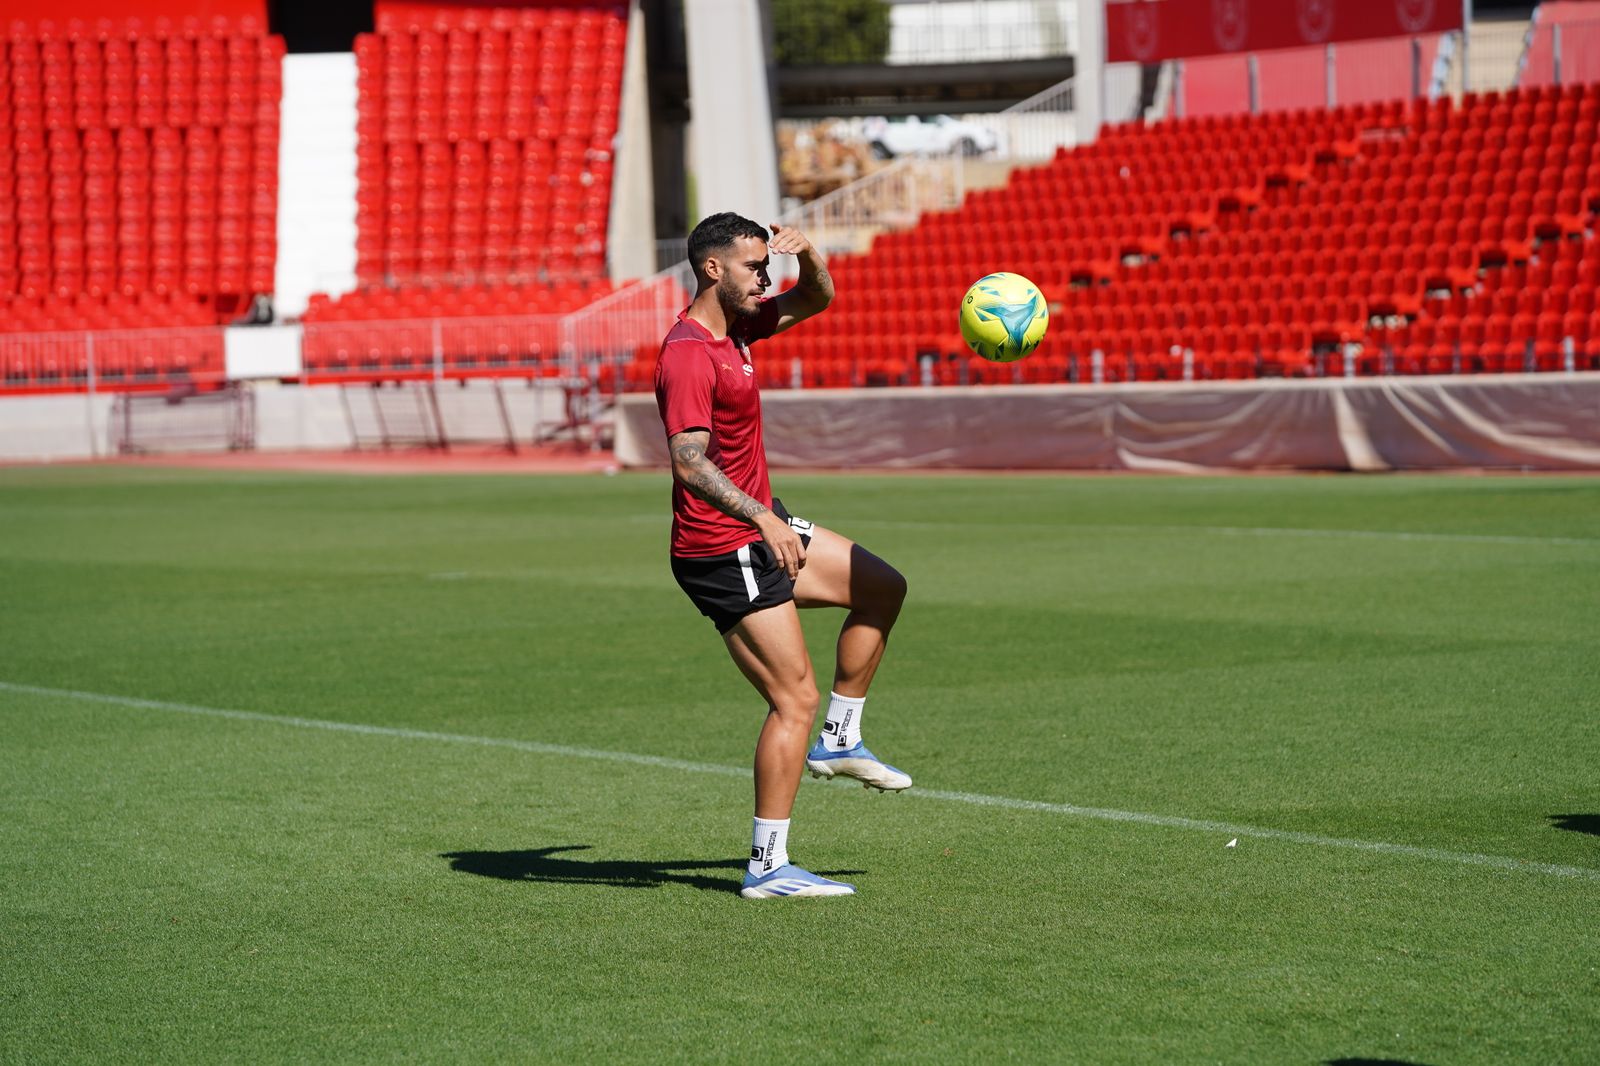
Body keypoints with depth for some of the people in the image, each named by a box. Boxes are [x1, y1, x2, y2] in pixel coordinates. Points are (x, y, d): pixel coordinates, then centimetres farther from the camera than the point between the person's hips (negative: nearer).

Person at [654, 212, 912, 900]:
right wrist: (764, 520, -40)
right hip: (723, 552, -10)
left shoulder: (737, 326, 7)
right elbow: (689, 463, -31)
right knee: (795, 700, -9)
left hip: (760, 529, 10)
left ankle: (838, 741, 24)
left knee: (883, 588, 20)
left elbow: (817, 300, 21)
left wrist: (808, 255, -1)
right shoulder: (689, 355, -21)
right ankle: (768, 868, -5)